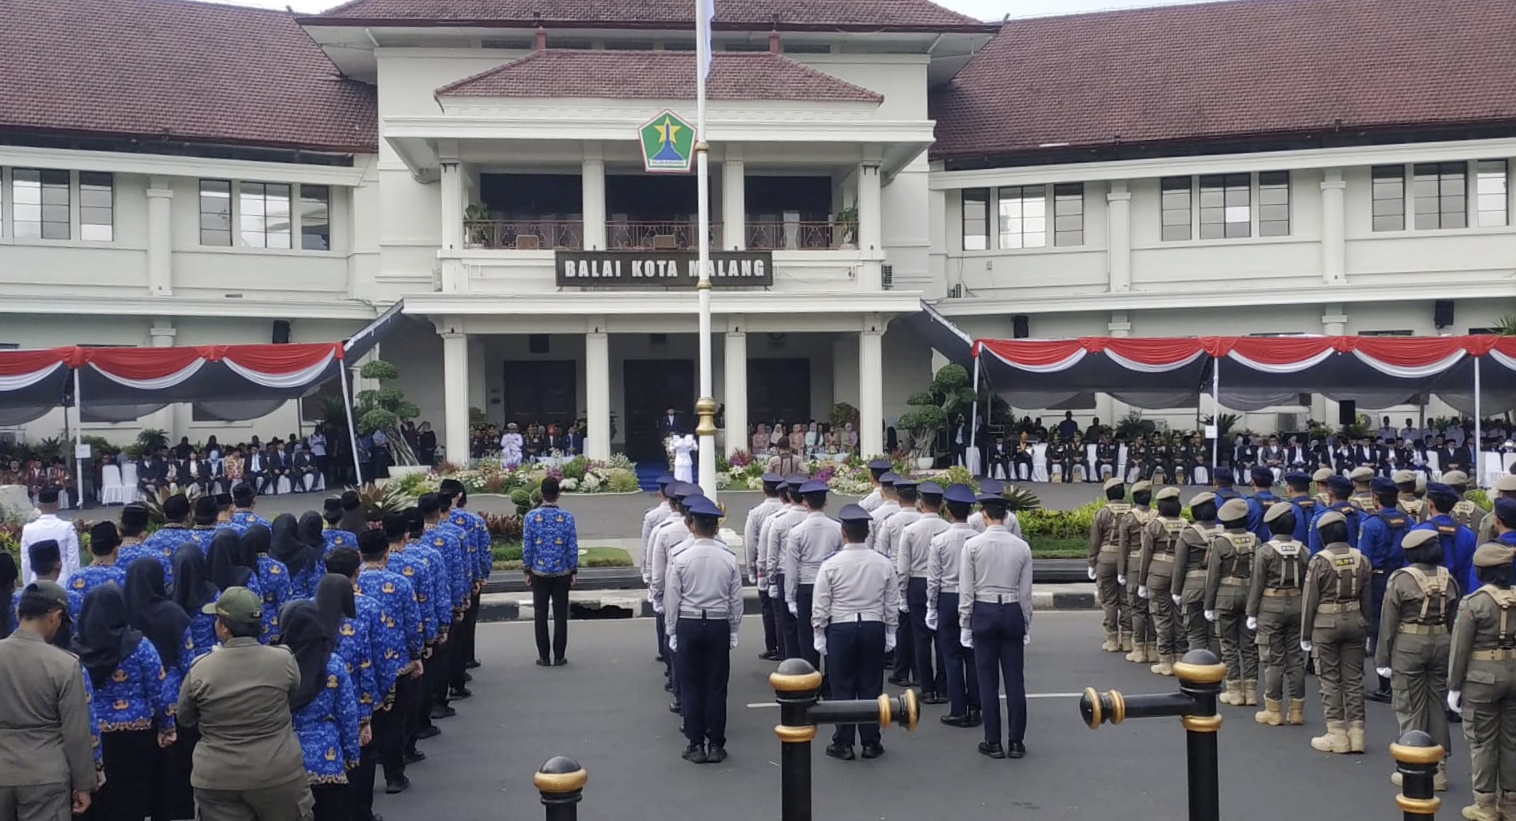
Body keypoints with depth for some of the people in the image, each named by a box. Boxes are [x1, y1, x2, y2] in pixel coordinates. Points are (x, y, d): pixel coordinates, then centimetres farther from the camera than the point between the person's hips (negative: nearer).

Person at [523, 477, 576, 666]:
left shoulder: (531, 517, -7)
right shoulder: (567, 517, -8)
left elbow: (526, 547, -4)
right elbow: (573, 548, -5)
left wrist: (527, 571, 7)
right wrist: (574, 571, 6)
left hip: (539, 574, 0)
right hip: (562, 574, 0)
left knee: (541, 615, 8)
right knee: (560, 615, 6)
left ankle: (543, 657, 11)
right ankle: (559, 657, 10)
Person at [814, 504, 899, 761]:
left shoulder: (831, 564, -9)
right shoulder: (884, 564, -2)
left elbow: (821, 606, -6)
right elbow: (892, 604, 4)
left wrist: (818, 634, 3)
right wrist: (890, 633, 13)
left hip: (841, 629, -2)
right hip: (874, 628, 2)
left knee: (842, 687, 6)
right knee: (871, 686, 10)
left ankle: (843, 743, 11)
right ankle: (870, 742, 16)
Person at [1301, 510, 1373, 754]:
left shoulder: (1319, 561, -12)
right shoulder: (1361, 559, 2)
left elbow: (1310, 601, -9)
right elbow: (1367, 599, 8)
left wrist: (1305, 634, -1)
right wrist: (1365, 628, 17)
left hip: (1326, 624, -4)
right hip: (1355, 622, 4)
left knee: (1330, 680, 3)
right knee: (1354, 679, 11)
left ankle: (1337, 735, 4)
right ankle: (1356, 732, 14)